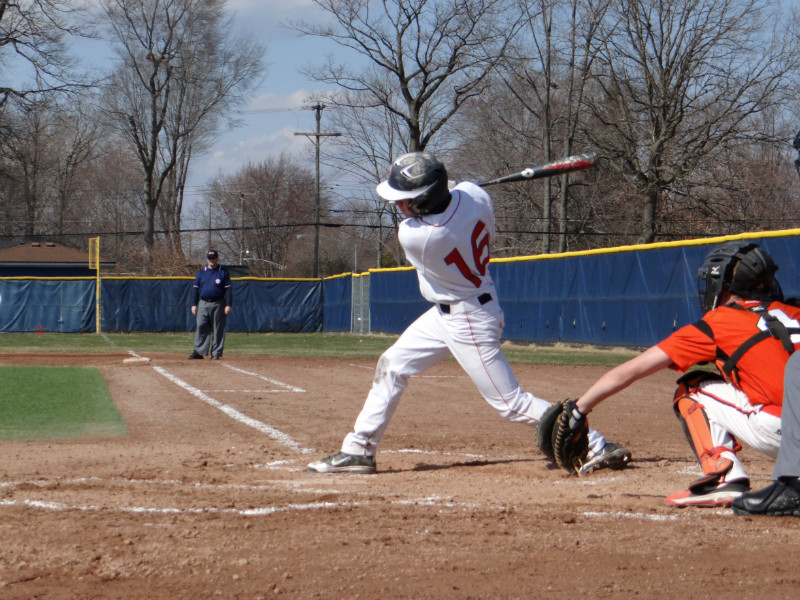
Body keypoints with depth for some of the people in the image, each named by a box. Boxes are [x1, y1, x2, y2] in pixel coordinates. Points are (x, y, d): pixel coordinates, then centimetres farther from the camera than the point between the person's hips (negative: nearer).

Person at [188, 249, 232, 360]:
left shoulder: (223, 273, 4)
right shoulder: (201, 272, 12)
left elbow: (228, 290, 0)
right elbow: (196, 289, 13)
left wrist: (228, 305, -9)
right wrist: (194, 304, 5)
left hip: (218, 304, -2)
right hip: (203, 304, 2)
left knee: (218, 329, 0)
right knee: (201, 327, -3)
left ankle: (216, 353, 4)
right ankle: (198, 352, -1)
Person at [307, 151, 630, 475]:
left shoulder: (411, 235, -31)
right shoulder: (473, 194, -14)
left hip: (470, 321, -9)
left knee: (512, 403, -2)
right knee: (391, 365, 13)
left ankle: (596, 445, 2)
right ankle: (359, 450, 20)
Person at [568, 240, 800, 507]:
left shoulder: (718, 324, 7)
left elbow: (629, 371, 10)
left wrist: (577, 411, 19)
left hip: (777, 431, -5)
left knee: (692, 389, 14)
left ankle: (725, 477, -3)